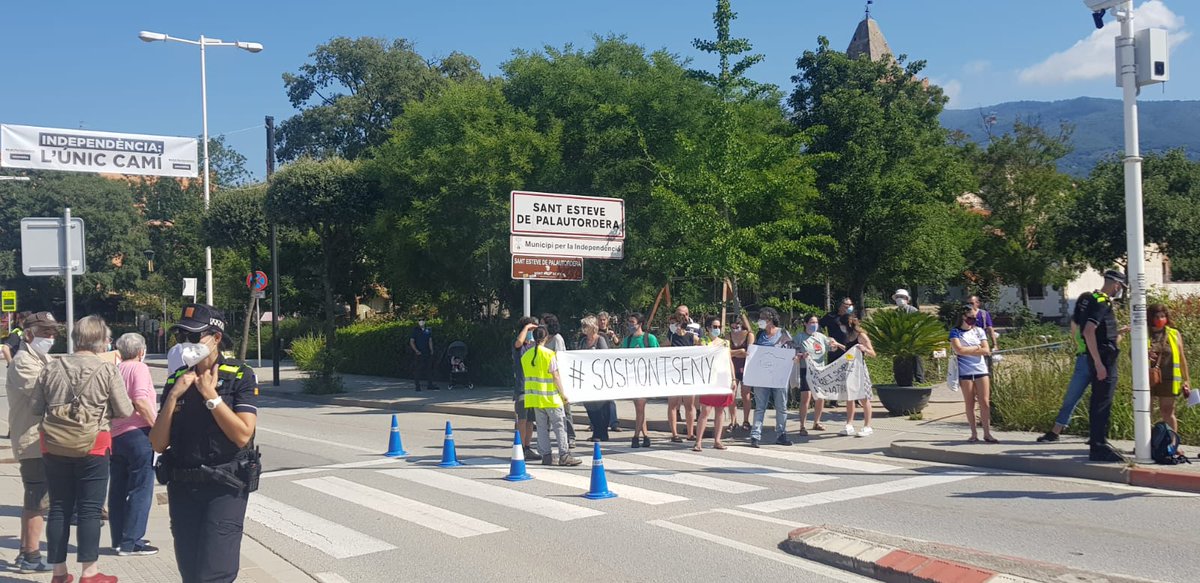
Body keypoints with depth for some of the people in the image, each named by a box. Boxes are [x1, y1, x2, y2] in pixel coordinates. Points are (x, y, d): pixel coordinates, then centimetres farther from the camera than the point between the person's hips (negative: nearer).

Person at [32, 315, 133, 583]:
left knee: (59, 508, 12)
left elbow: (37, 407, 5)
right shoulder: (107, 370, -11)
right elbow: (125, 411, -7)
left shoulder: (51, 367, 0)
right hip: (93, 446, -4)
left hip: (55, 447, 4)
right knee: (89, 510, 3)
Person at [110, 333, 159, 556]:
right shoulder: (139, 368, -8)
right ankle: (131, 542, -3)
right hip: (138, 433, -7)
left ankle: (119, 539, 19)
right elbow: (141, 401, -20)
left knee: (117, 489, 13)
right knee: (140, 489, -2)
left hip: (115, 435, 8)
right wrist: (157, 426, -13)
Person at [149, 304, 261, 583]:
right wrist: (173, 396, -8)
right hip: (182, 488, 5)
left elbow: (242, 434, -17)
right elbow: (158, 444, 3)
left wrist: (211, 395, -15)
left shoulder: (240, 376, -6)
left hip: (225, 487, -5)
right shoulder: (175, 380, 8)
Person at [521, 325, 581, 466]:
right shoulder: (549, 354, -12)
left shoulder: (525, 356, 5)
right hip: (550, 396, -5)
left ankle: (546, 455, 7)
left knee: (542, 427, 9)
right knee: (559, 425, 0)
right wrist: (562, 393, -5)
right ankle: (564, 455, -2)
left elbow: (527, 375, 9)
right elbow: (555, 376, -12)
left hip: (534, 396, 5)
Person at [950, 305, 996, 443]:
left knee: (985, 403, -3)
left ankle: (987, 433, 2)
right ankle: (974, 433, 10)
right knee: (969, 404, 2)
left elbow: (986, 350, -1)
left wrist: (967, 350, -7)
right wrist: (976, 348, -3)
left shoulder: (979, 331, 10)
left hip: (981, 371, 2)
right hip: (965, 372, -2)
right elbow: (958, 350, -13)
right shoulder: (955, 332, 1)